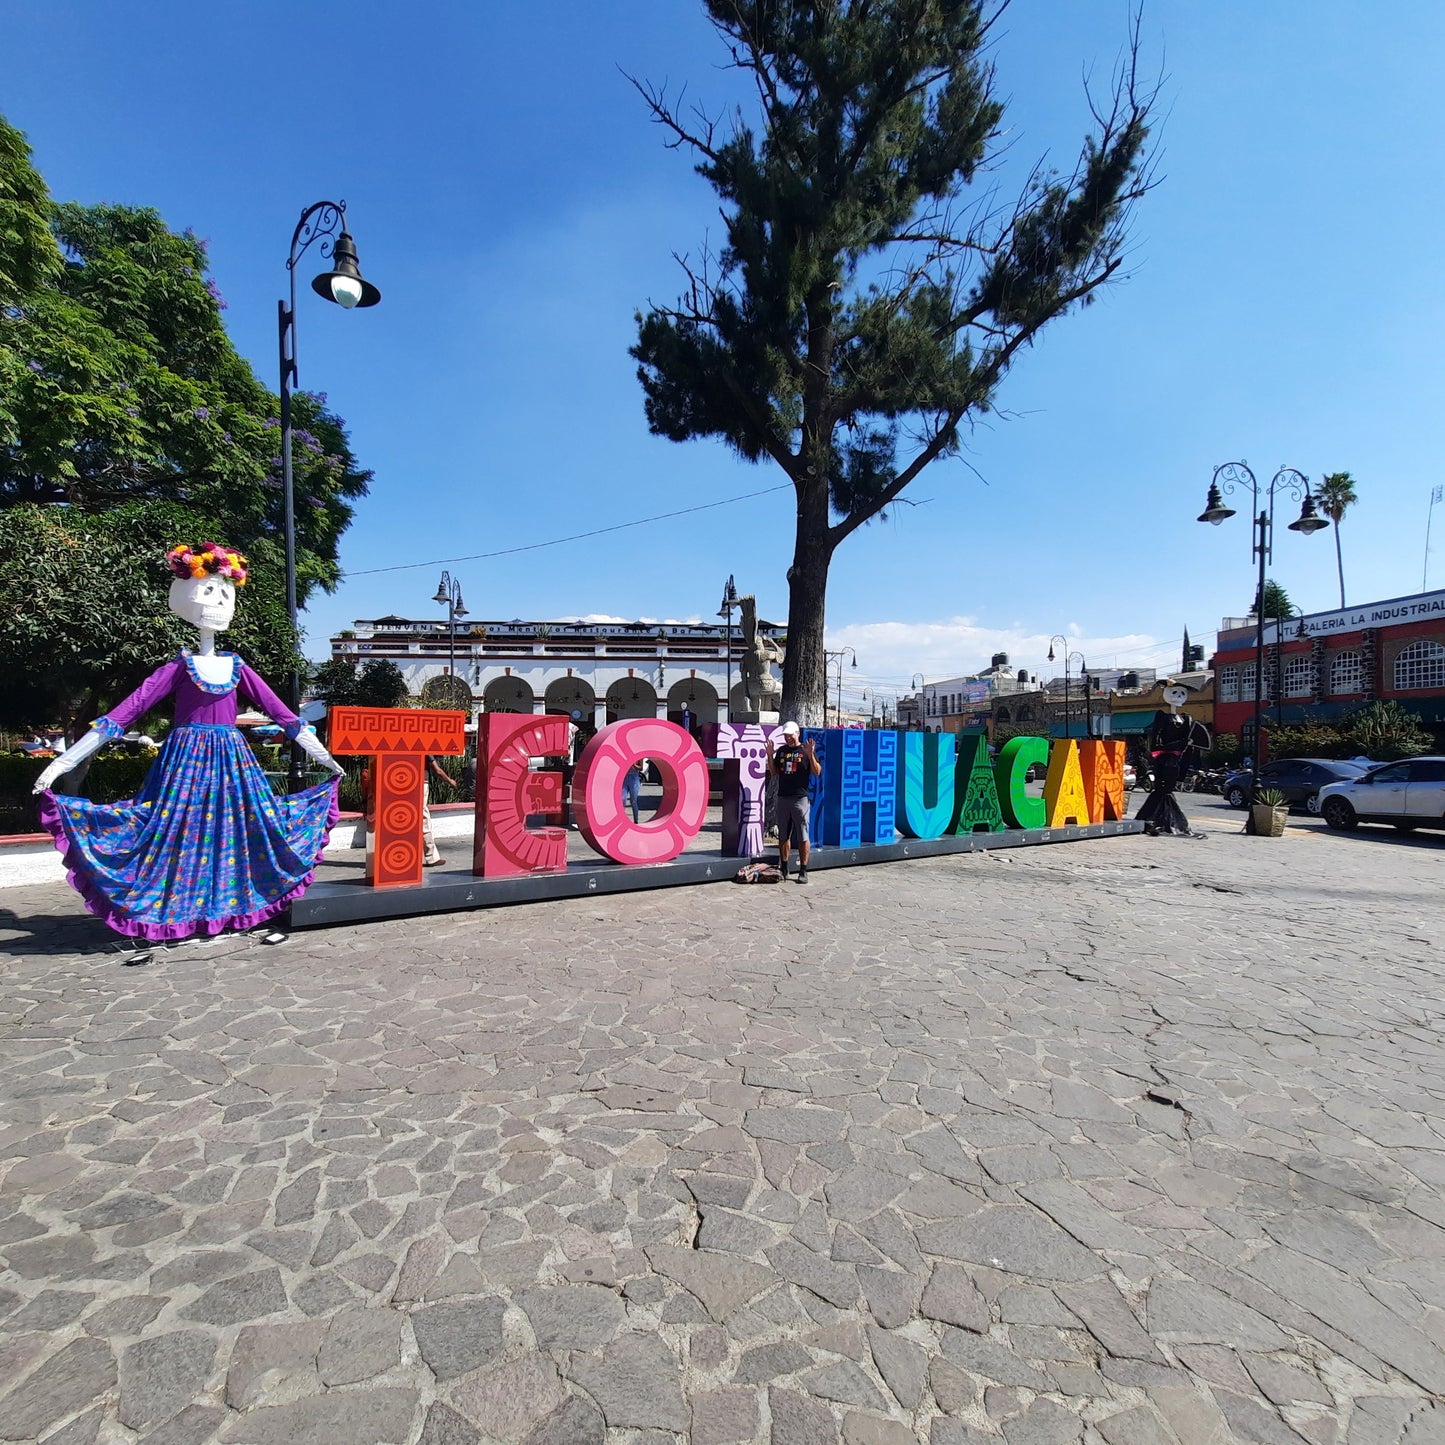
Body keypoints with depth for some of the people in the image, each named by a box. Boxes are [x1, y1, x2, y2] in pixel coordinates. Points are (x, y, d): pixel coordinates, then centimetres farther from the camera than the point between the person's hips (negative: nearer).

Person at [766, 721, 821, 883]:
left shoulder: (806, 750, 0)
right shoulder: (781, 751, 13)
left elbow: (817, 772, -8)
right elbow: (773, 773, 15)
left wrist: (810, 755, -20)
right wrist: (770, 756, 2)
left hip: (800, 798, -5)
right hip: (783, 798, 5)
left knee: (802, 837, -2)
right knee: (783, 836, 10)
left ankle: (803, 871, 2)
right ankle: (783, 869, 20)